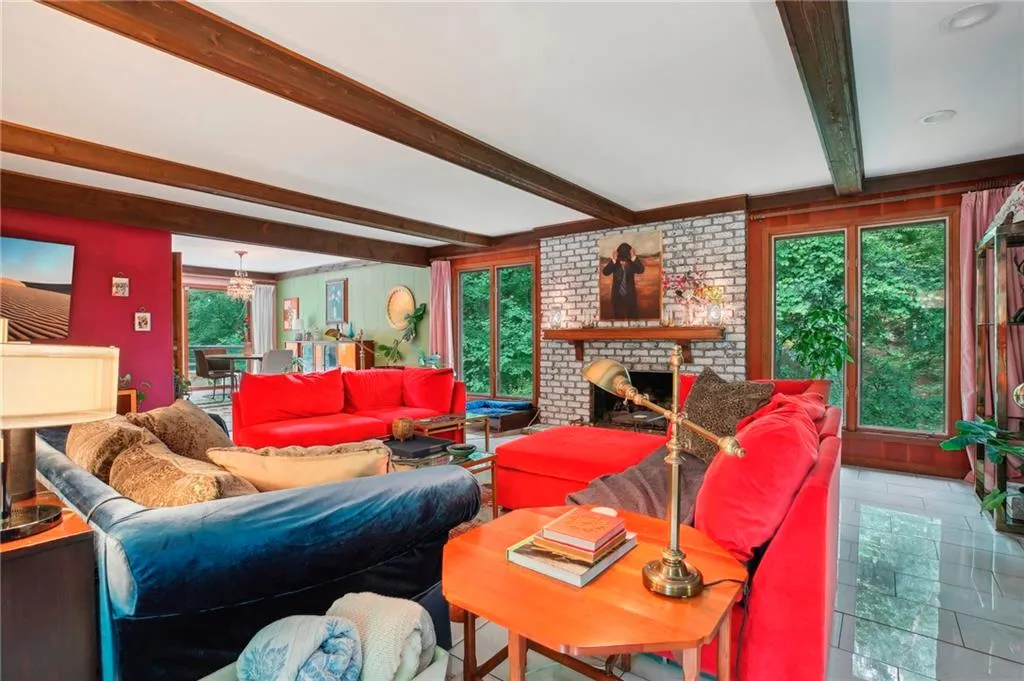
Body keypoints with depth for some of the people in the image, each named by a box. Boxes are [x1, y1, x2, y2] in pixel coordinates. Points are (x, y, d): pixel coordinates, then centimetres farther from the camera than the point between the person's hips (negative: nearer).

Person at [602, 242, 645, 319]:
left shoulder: (632, 264, -11)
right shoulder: (615, 264, -9)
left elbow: (641, 270, -28)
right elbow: (605, 272, -24)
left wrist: (634, 258, -42)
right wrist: (613, 261, -37)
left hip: (630, 296, -1)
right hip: (617, 295, 1)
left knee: (632, 316, 6)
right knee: (618, 316, 12)